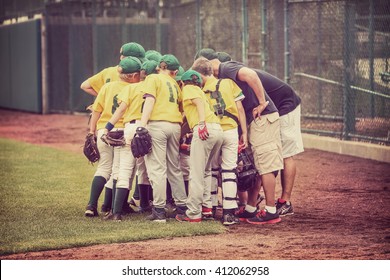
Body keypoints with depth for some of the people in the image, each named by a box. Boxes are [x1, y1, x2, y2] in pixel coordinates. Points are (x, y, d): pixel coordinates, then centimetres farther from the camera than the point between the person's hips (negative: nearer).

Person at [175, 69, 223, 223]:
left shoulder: (188, 88, 11)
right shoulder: (200, 91, 33)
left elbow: (200, 102, -9)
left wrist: (202, 123, -23)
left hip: (204, 129, -9)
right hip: (218, 129, 9)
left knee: (196, 173, -8)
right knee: (205, 171, 21)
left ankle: (193, 214, -10)